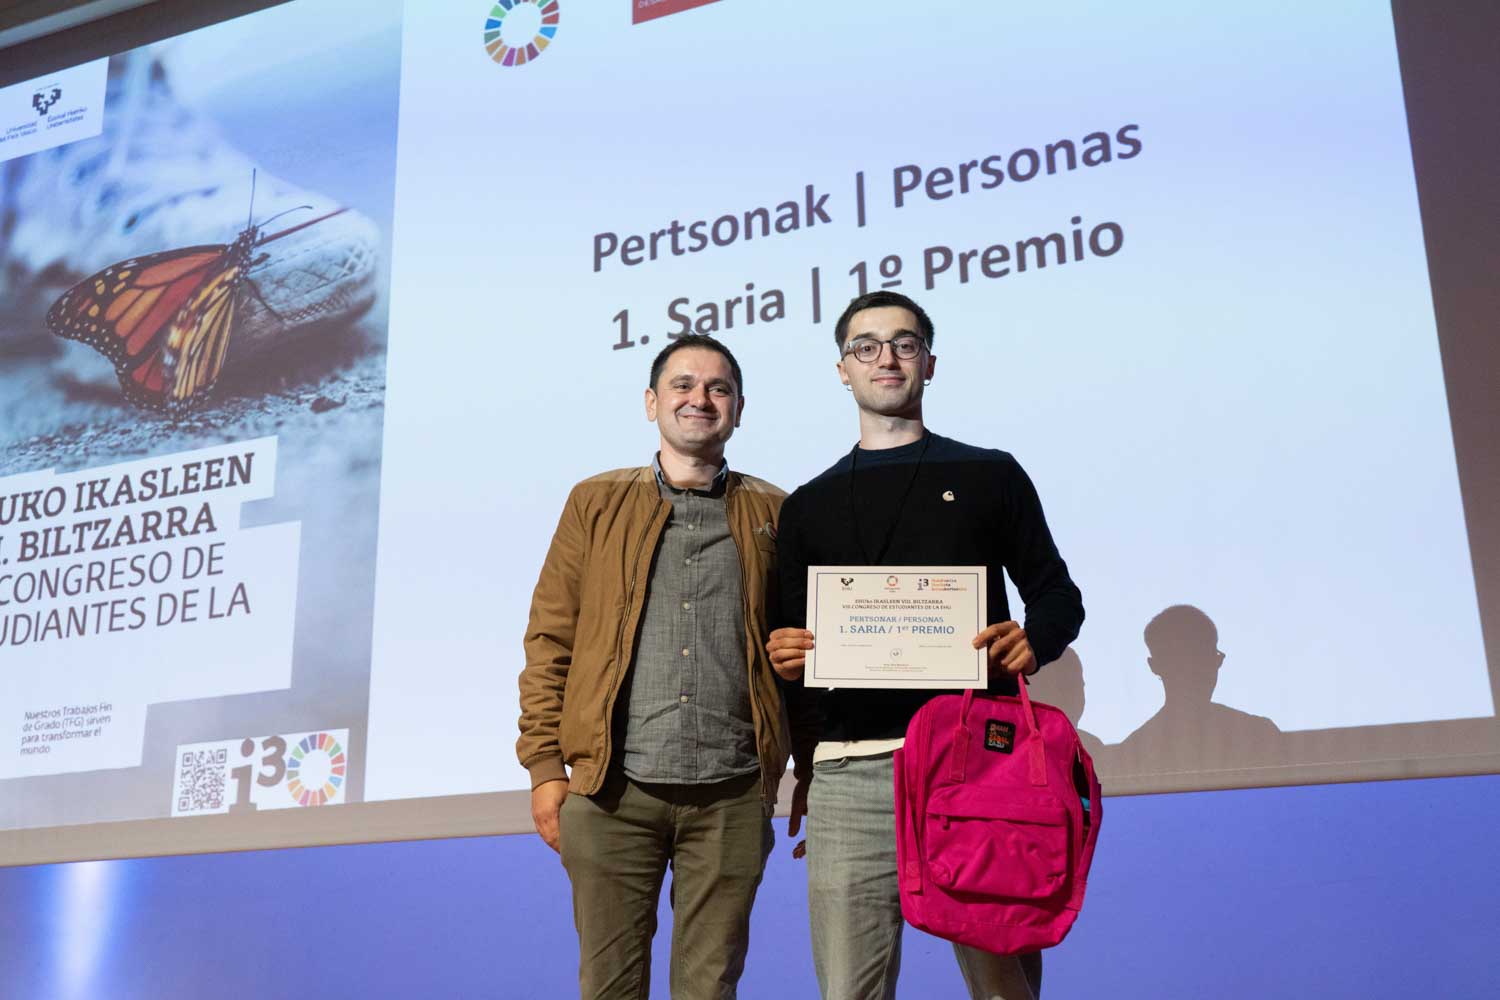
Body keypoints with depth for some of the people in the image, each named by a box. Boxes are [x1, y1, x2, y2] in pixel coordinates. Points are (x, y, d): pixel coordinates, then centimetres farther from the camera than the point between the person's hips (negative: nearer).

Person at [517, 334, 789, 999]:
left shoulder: (772, 513, 10)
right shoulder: (596, 503, 9)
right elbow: (550, 640, 6)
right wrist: (545, 767, -1)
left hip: (732, 795, 0)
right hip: (613, 791, 0)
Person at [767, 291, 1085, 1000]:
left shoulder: (989, 476, 13)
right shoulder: (809, 506, 18)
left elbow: (1057, 594, 13)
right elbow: (790, 639, 19)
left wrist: (1033, 641, -9)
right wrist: (783, 655, -4)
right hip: (849, 775, 2)